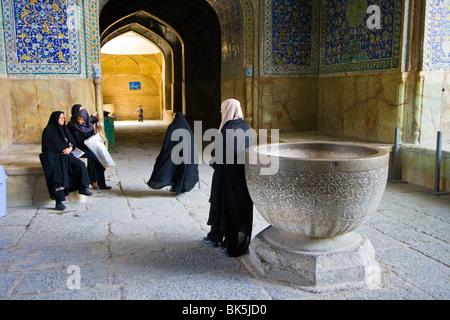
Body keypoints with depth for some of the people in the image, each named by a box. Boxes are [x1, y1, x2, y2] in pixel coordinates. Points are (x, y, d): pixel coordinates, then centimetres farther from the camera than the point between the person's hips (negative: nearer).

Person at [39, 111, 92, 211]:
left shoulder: (63, 129, 16)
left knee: (80, 165, -16)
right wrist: (65, 148, -5)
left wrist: (70, 148, -10)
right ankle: (59, 202, -32)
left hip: (64, 155, 7)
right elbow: (50, 148, -11)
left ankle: (82, 188, -3)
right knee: (58, 174, -29)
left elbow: (72, 142, 14)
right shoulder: (48, 131, -5)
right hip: (53, 157, -7)